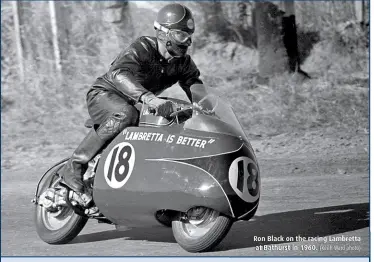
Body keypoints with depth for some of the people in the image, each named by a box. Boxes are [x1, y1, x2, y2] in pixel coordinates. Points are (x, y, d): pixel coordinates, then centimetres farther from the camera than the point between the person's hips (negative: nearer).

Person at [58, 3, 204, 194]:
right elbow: (119, 73, -43)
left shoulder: (183, 63, -2)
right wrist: (148, 98, -59)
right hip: (105, 95, -8)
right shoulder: (142, 48, -25)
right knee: (126, 115, -39)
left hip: (136, 104, 8)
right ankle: (74, 166, -35)